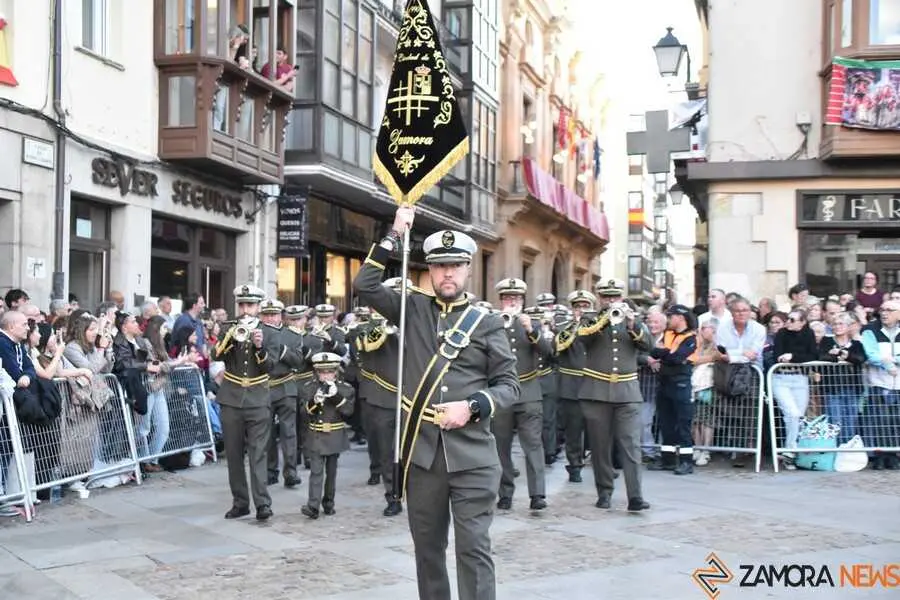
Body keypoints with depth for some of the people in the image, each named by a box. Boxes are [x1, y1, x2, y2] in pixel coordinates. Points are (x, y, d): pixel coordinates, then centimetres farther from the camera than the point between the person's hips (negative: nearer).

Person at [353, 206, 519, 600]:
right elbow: (364, 286, -2)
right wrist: (394, 236, -4)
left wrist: (472, 407, -14)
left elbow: (508, 385, 3)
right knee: (427, 546, 12)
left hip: (471, 453, -2)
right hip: (421, 449, 2)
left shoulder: (488, 323, 3)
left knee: (474, 547, -3)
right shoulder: (413, 310, 9)